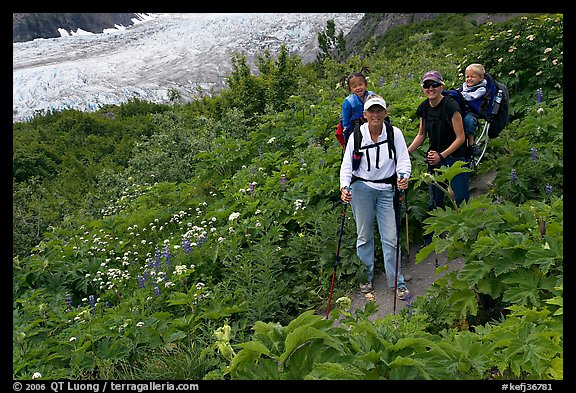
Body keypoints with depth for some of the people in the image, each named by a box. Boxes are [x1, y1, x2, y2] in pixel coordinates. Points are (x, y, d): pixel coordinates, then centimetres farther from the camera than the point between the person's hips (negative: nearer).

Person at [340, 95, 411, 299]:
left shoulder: (395, 133, -5)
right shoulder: (356, 136, -5)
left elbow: (403, 160, -7)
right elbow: (346, 165, -4)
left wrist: (403, 177, -29)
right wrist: (344, 187, -20)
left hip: (387, 189, 0)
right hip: (361, 188, 0)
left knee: (391, 237, 0)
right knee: (364, 235, 10)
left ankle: (397, 282, 14)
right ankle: (366, 276, 29)